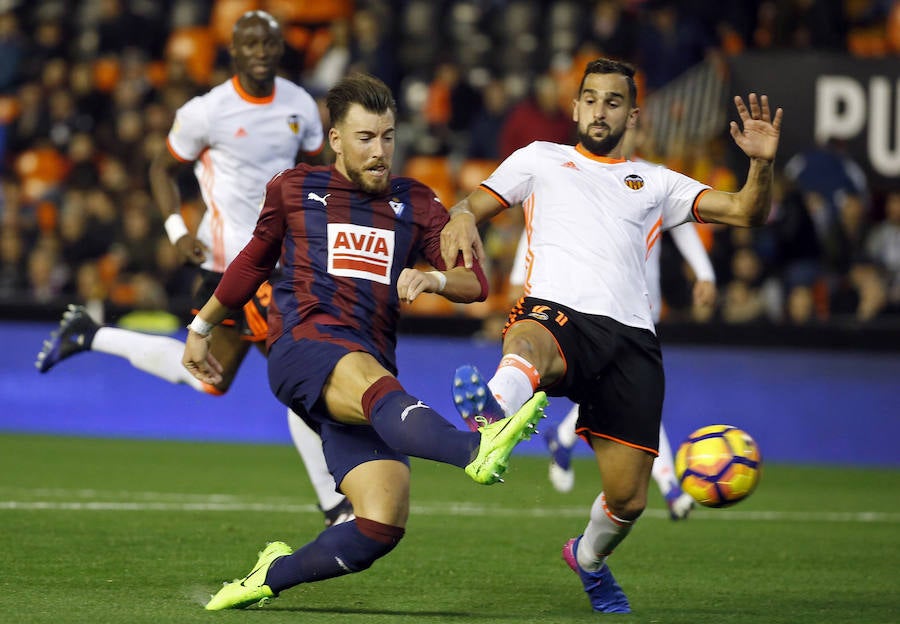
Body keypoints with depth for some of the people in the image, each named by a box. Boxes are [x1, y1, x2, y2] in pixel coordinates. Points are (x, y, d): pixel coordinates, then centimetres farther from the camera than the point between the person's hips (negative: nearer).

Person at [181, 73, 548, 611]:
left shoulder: (416, 204, 19)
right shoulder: (295, 189, 17)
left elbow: (475, 283, 10)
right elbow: (255, 261, 32)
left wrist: (433, 278, -13)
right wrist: (201, 328, 40)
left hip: (371, 374, 4)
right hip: (304, 344, -4)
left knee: (383, 525, -15)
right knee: (374, 382, -41)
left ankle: (274, 574, 9)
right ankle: (477, 450, -70)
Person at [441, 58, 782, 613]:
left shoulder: (655, 182, 25)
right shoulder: (542, 159, 24)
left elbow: (748, 213, 18)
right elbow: (473, 206, 18)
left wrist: (763, 164, -4)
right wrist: (461, 218, -8)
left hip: (631, 337, 2)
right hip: (556, 314, -2)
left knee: (628, 498, -3)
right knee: (528, 342, -43)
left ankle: (589, 557, 31)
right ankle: (494, 411, -78)